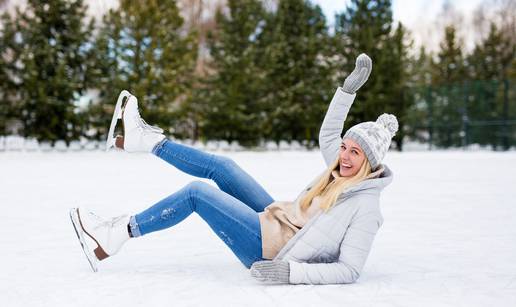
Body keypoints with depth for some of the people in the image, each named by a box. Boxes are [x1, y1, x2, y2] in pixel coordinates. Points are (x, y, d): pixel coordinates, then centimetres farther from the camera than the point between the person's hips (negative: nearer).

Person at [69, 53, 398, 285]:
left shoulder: (366, 207, -21)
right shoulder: (344, 173, 2)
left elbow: (350, 271, -25)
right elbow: (328, 135, 16)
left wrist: (291, 271, -35)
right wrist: (349, 87, 6)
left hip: (271, 252, -8)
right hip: (276, 223, 8)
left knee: (197, 191, -15)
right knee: (220, 166, 6)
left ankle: (119, 232, -4)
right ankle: (146, 138, 20)